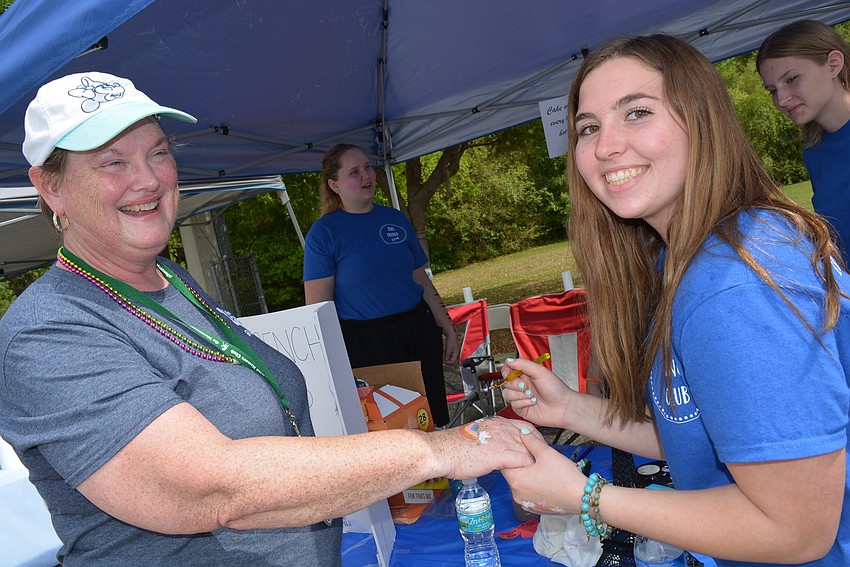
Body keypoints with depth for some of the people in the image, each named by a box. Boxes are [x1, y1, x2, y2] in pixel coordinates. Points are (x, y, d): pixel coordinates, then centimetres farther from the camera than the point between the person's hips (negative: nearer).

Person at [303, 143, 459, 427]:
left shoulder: (395, 219, 8)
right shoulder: (323, 232, -6)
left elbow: (422, 281, 13)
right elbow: (318, 306, -9)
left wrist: (448, 330, 11)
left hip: (418, 333, 5)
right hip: (364, 345, -4)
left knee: (433, 420, 11)